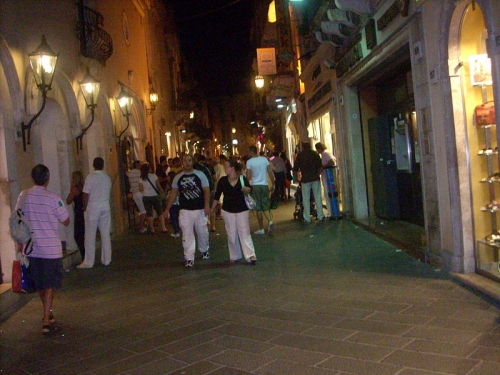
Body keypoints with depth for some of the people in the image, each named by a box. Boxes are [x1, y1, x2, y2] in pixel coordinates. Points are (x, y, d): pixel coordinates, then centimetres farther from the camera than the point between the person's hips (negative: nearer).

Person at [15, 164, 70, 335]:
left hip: (31, 248, 4)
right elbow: (66, 221, -4)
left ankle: (48, 314, 36)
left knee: (39, 284, 18)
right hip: (50, 248, -4)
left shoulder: (23, 196, 0)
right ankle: (46, 322, -2)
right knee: (49, 285, 2)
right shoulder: (53, 198, -12)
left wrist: (20, 242, 17)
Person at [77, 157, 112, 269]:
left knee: (90, 235, 1)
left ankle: (88, 262, 3)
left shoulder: (90, 177, -9)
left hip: (93, 208, -5)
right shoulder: (107, 178, 6)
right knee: (106, 235, 8)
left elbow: (86, 194, -9)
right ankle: (106, 260, 13)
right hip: (105, 208, 5)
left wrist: (84, 207, 4)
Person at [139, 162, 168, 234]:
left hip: (145, 197, 2)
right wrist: (163, 193, 4)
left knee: (149, 213, 8)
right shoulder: (154, 176, -7)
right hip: (155, 196, -2)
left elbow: (140, 189, 0)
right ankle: (162, 228, 6)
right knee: (160, 212, 8)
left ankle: (152, 229, 8)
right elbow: (159, 186, -7)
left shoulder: (141, 179, 0)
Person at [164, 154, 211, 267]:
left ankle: (204, 250, 37)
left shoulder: (200, 174, -2)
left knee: (202, 232, 12)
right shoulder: (178, 177, 3)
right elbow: (173, 193, 7)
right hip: (185, 211, 0)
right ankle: (189, 258, 4)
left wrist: (207, 205, -18)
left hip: (200, 209, 0)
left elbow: (206, 190, -6)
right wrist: (167, 209, 2)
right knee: (187, 235, -2)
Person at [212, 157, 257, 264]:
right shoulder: (222, 180, -2)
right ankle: (234, 256, 18)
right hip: (228, 211, 2)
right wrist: (213, 208, 3)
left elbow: (249, 189, 4)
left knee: (244, 233, -3)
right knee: (232, 234, 7)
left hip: (242, 209, -2)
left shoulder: (242, 179, -7)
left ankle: (251, 255, -3)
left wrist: (246, 189, -20)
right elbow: (217, 195, 3)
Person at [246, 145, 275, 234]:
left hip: (255, 186, -3)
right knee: (266, 207, 13)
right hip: (264, 185, 3)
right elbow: (270, 173, 2)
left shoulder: (249, 162, -7)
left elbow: (248, 177, -8)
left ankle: (261, 229, 7)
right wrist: (273, 185, 9)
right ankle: (270, 221, -10)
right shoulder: (264, 159, 3)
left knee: (258, 208, 3)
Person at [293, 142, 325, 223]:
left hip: (305, 179, -2)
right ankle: (321, 216, 11)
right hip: (315, 178, 2)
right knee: (318, 197, 8)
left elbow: (295, 169, 0)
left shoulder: (300, 155, 1)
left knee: (306, 199, 3)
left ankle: (307, 219, 2)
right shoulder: (315, 154, 6)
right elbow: (320, 166, 4)